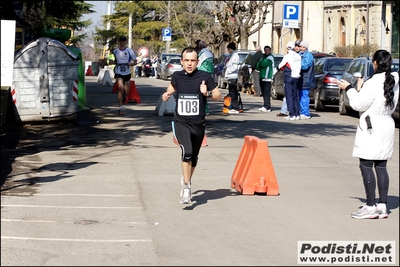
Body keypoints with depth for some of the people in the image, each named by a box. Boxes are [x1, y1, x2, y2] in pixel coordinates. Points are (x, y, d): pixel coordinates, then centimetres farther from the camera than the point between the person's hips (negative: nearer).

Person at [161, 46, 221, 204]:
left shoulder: (205, 77, -5)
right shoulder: (177, 76, 1)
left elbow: (218, 96, 2)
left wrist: (208, 93, -17)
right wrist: (167, 95, 6)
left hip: (198, 124, 1)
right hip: (181, 122, -1)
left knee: (194, 157, 15)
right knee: (187, 151, -24)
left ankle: (187, 182, 41)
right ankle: (186, 187, -17)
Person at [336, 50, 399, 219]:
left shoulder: (373, 83, -17)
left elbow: (359, 105, -12)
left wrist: (349, 89, 4)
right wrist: (361, 89, 14)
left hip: (371, 128, -8)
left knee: (366, 166, -3)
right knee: (381, 167, 11)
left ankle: (370, 207, -4)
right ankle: (383, 206, 11)